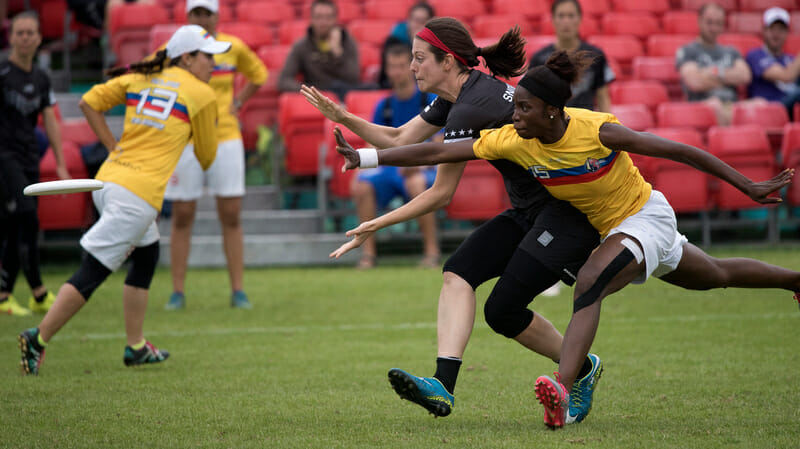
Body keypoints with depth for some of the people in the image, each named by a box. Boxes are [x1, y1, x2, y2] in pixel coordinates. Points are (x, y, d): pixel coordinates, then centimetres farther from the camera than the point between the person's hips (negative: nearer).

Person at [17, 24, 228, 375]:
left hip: (108, 178, 8)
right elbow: (206, 157, 10)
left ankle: (136, 347, 28)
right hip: (139, 191, -8)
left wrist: (113, 146, 16)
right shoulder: (202, 95, 0)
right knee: (92, 271, -8)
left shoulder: (140, 78, 15)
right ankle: (38, 338, -14)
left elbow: (89, 102, 15)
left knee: (147, 255, 24)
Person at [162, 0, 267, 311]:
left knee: (231, 217, 1)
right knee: (182, 218, 1)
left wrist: (238, 102, 8)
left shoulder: (233, 47, 3)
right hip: (185, 141, -1)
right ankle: (178, 292, 8)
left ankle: (238, 291, 7)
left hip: (225, 137, 2)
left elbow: (258, 74, 20)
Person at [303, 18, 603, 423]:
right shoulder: (457, 97, 9)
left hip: (569, 212, -10)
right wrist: (344, 119, 1)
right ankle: (443, 385, -24)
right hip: (529, 211, 10)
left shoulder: (470, 108, -20)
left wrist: (376, 226, -13)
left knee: (502, 311, -12)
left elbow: (440, 195, -16)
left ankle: (584, 369, 13)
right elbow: (398, 140, 14)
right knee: (459, 272, -9)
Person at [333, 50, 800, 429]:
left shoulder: (598, 131, -33)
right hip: (607, 228, 6)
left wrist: (748, 186, -22)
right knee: (717, 276, 27)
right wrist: (365, 157, -27)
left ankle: (563, 388, -41)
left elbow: (682, 152, -25)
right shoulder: (512, 141, -20)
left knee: (590, 282, -32)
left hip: (647, 215, -6)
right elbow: (438, 151, -20)